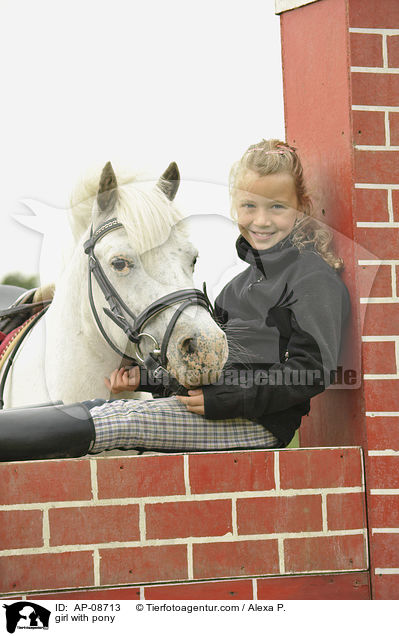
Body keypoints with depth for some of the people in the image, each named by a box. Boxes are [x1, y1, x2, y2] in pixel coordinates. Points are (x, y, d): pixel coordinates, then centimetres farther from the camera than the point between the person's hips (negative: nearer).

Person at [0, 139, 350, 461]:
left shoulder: (314, 278, -8)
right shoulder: (248, 279, 22)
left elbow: (311, 370, -17)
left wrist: (223, 401, -20)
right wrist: (145, 377, 9)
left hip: (261, 425, -9)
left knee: (121, 419, -21)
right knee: (96, 408, -4)